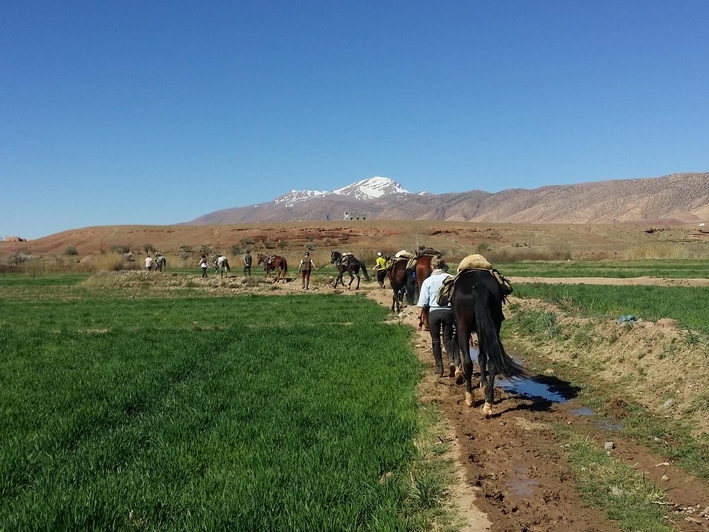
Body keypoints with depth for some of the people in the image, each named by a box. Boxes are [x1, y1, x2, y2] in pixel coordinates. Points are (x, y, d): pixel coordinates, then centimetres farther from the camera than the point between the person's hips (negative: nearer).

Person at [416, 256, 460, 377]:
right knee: (447, 338, 13)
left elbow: (422, 302, -3)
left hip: (434, 312, -1)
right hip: (449, 311, 1)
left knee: (436, 341, 11)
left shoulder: (428, 281, -1)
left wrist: (420, 317, 1)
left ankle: (439, 369, 12)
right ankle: (452, 360, -13)